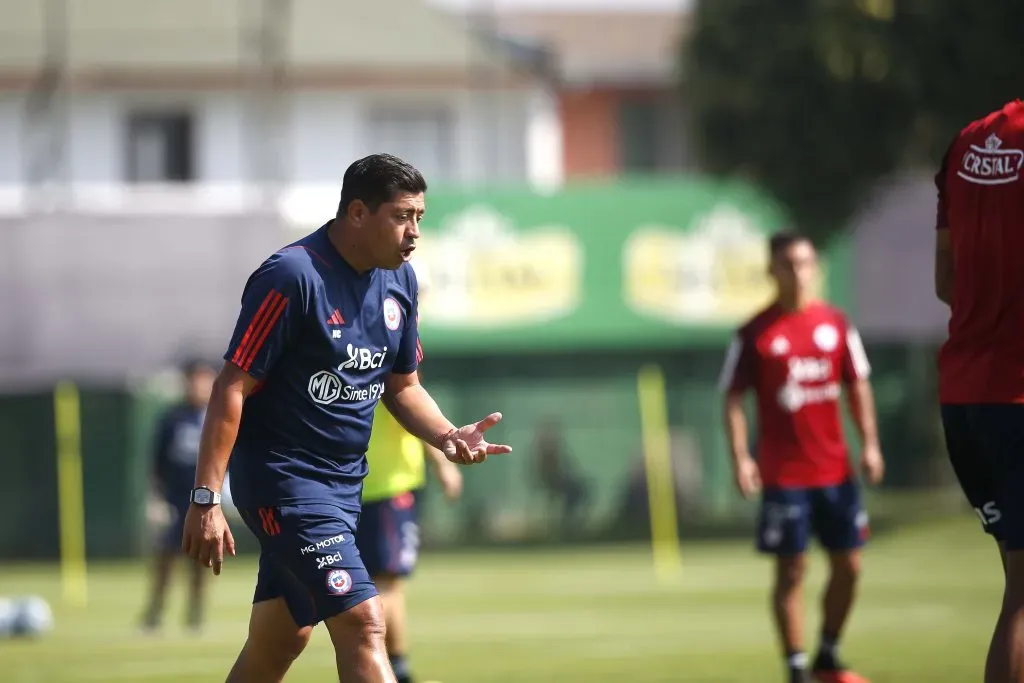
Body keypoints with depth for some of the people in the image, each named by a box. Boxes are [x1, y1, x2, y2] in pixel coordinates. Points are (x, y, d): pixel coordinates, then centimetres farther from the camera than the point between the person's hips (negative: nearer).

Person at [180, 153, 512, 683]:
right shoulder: (292, 277, -18)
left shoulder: (399, 280, 7)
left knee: (280, 640, 14)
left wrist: (447, 437, -2)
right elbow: (232, 388, -18)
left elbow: (402, 385, 19)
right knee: (362, 623, -17)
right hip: (282, 477, -8)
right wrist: (206, 499, -22)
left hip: (344, 481, 8)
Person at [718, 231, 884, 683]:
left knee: (848, 565, 6)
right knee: (791, 571, -2)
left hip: (836, 470, 4)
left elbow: (858, 386, 12)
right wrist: (740, 457, -13)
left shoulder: (836, 324, 6)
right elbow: (733, 398, -4)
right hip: (782, 473, -4)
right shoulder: (755, 333, -4)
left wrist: (869, 443, 4)